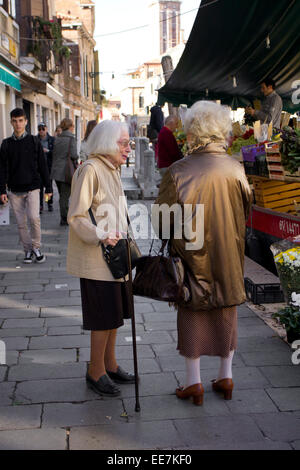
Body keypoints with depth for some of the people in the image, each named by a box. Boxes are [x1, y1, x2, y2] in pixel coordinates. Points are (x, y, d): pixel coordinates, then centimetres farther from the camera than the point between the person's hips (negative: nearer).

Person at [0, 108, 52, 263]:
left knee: (34, 217, -16)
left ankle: (36, 247, 4)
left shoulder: (34, 142, 2)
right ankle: (28, 250, 18)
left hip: (32, 188, -2)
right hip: (14, 190, 2)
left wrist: (48, 187, 3)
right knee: (21, 223, 5)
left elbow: (42, 166, 4)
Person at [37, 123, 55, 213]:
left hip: (49, 166, 0)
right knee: (40, 186, -4)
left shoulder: (52, 139, 3)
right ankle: (40, 205, 1)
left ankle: (50, 203, 18)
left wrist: (48, 151, -16)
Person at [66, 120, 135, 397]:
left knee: (114, 314, 17)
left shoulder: (112, 169, 13)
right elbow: (76, 216, -20)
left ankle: (110, 364, 32)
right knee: (104, 317, 0)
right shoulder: (90, 170, -16)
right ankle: (96, 372, 16)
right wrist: (100, 236, -31)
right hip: (97, 259, -9)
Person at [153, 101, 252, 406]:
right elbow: (244, 216, 4)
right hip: (229, 256, 3)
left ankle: (194, 382, 18)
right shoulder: (236, 170, -7)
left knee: (192, 315, 11)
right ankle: (225, 377, 27)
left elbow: (161, 217, -8)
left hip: (191, 255, -2)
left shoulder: (178, 172, -15)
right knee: (226, 313, 17)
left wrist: (170, 238, 11)